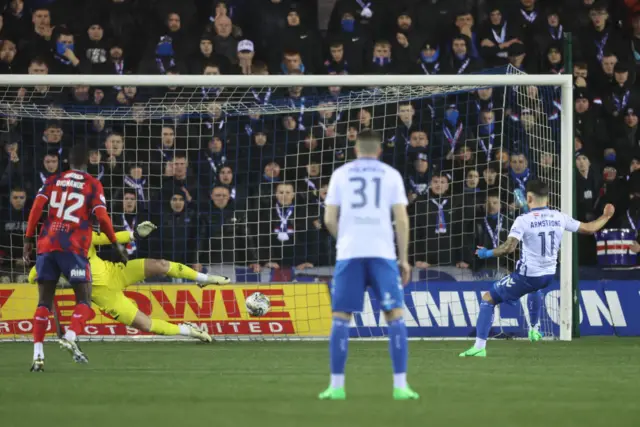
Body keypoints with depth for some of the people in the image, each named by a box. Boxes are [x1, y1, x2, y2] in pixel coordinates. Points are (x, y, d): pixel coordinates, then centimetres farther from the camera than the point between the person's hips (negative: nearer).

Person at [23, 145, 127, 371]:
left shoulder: (53, 181, 15)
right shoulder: (93, 185, 6)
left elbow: (37, 207, 3)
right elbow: (101, 217, -3)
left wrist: (28, 240, 5)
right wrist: (116, 244, 8)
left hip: (47, 244, 3)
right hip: (73, 247, -3)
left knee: (44, 302, 7)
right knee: (84, 300, 4)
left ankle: (38, 355, -4)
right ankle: (70, 337, -24)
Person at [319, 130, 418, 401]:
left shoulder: (341, 174, 10)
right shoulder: (391, 175, 9)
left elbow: (329, 219, 6)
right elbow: (401, 219, 1)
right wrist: (404, 258, 7)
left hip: (349, 254, 0)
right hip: (383, 253, 0)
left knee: (341, 317, 6)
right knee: (395, 315, 4)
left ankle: (336, 386, 2)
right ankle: (400, 386, -3)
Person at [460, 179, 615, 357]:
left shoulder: (523, 220, -17)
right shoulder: (559, 217, -2)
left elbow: (509, 247, -27)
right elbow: (589, 228, 8)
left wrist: (487, 253, -11)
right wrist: (606, 217, 26)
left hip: (527, 275, -6)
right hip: (548, 276, 6)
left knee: (488, 298, 5)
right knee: (535, 289, 44)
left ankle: (480, 346, -7)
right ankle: (534, 329, 53)